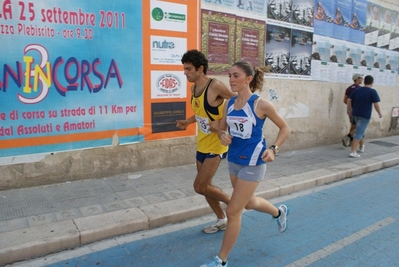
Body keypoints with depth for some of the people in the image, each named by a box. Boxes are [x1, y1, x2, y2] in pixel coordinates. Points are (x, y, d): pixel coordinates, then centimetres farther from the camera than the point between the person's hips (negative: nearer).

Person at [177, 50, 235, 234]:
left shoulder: (215, 86, -20)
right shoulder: (193, 88, 5)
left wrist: (221, 122, -22)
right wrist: (188, 122, 4)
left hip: (216, 144, -8)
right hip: (202, 144, 8)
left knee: (200, 187, -5)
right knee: (204, 186, 14)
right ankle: (222, 220, 33)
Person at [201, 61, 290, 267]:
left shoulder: (261, 104, -15)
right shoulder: (229, 104, 0)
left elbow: (284, 128, -4)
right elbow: (222, 128, 11)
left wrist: (273, 149, -17)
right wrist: (222, 135, -12)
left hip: (252, 163, -7)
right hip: (234, 161, 7)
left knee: (233, 211, -3)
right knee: (249, 203, 26)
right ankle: (279, 212, 57)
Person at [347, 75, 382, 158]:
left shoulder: (357, 90, 5)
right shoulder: (372, 92, -10)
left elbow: (349, 100, 5)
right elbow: (376, 104, -13)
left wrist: (349, 109, 15)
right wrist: (379, 113, 1)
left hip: (356, 114, 6)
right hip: (365, 115, -6)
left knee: (361, 130, 25)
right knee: (359, 133, -7)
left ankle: (361, 147, 39)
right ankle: (352, 152, -13)